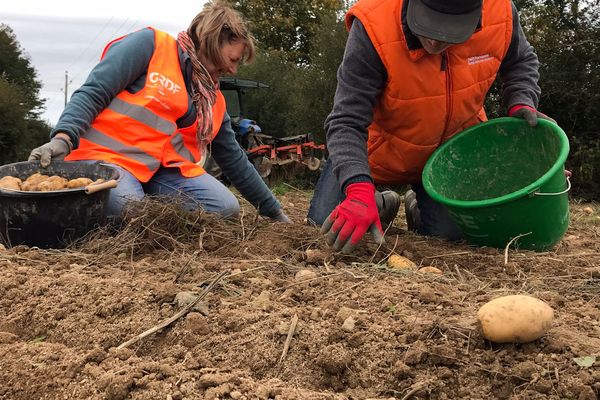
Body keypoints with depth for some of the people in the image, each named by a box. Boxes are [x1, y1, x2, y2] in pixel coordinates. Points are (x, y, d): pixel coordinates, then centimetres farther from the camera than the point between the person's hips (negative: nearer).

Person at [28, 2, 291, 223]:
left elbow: (234, 161, 19)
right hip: (105, 156, -6)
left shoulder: (214, 100, 15)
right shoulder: (149, 44, -5)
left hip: (163, 170, 6)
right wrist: (64, 137, -30)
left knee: (226, 209, -13)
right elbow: (92, 93, -12)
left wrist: (274, 212, 19)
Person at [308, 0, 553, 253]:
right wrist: (359, 191, -50)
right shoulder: (373, 26, -35)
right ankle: (382, 205, 24)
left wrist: (521, 104, -16)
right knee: (327, 222, -9)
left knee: (451, 234, -10)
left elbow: (521, 61, 4)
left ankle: (419, 207, 26)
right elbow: (346, 122, -35)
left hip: (454, 148, 2)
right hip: (385, 149, -2)